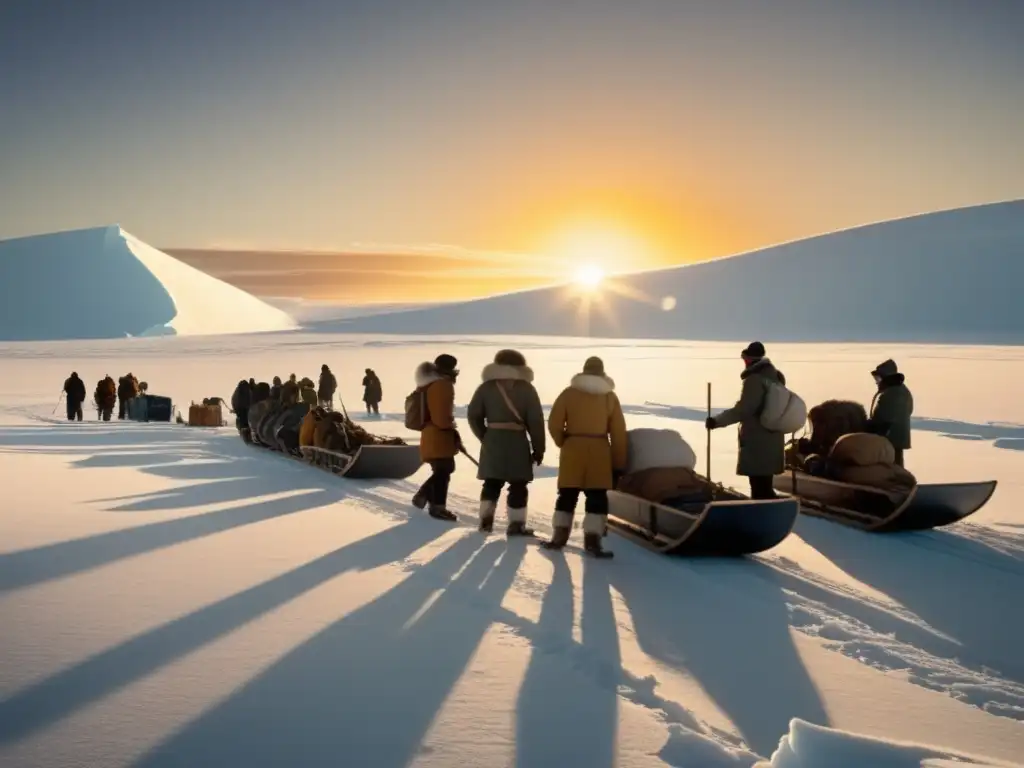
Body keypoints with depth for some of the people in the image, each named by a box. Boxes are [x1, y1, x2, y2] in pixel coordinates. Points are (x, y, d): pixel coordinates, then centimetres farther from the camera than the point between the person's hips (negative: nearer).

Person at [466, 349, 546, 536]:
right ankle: (516, 525, 2)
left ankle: (486, 518, 9)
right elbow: (536, 421, -4)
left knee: (492, 482, 14)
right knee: (518, 485, 4)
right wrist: (538, 449, 1)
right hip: (518, 442, -2)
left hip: (492, 441, 3)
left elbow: (473, 415, 1)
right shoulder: (526, 388, 1)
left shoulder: (486, 387, 6)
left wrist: (484, 437, 11)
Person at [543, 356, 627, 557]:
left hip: (573, 450, 1)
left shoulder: (569, 393, 1)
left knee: (567, 494, 10)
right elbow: (618, 433, 1)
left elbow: (554, 424, -2)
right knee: (597, 496, 2)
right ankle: (592, 538, -6)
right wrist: (619, 464, 5)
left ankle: (560, 536, 12)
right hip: (599, 451, -1)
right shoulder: (610, 396, 3)